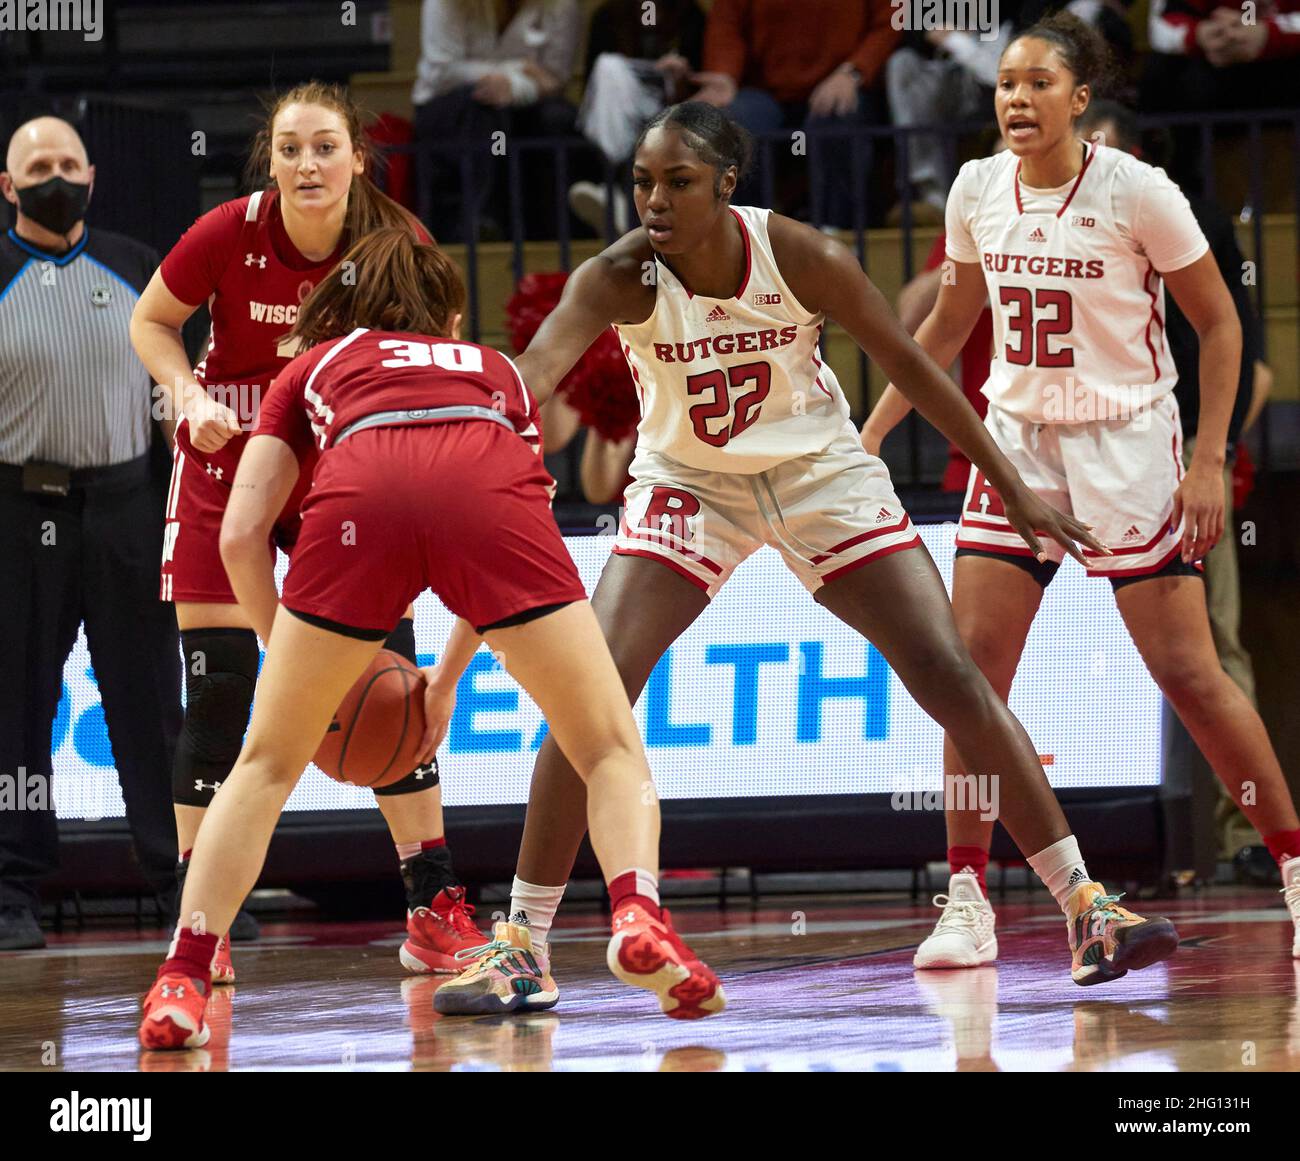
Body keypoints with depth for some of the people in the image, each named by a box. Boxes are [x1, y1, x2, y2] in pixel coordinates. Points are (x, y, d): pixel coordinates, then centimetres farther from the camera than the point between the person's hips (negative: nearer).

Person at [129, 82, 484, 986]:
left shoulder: (398, 244, -13)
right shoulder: (229, 235, -17)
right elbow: (151, 323, 0)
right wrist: (190, 395, -17)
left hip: (346, 472, 1)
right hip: (228, 468, -1)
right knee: (218, 689, -6)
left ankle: (436, 910, 3)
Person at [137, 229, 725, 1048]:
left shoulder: (315, 368, 37)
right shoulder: (494, 369, 41)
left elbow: (241, 535, 26)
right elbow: (507, 566, 43)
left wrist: (295, 663, 38)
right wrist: (448, 677, 55)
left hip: (359, 497, 0)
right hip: (488, 489, 0)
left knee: (268, 765, 16)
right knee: (611, 749, 11)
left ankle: (183, 980, 4)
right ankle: (638, 914, -16)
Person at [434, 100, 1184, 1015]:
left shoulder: (803, 259, -23)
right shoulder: (618, 280, -25)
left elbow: (910, 366, -10)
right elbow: (532, 373, -42)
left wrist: (1014, 488, -5)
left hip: (821, 475, 0)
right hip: (691, 486, 0)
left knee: (953, 676, -7)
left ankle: (1087, 909, 1)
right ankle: (522, 944, -6)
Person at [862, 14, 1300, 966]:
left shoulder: (1137, 191, -13)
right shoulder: (978, 190, 0)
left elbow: (1220, 324, -6)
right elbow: (948, 325, 16)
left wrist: (1208, 462, -11)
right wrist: (873, 431, 13)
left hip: (1127, 444, -4)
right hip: (1017, 440, 4)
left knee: (1189, 674, -5)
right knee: (973, 665, -7)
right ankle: (967, 901, -1)